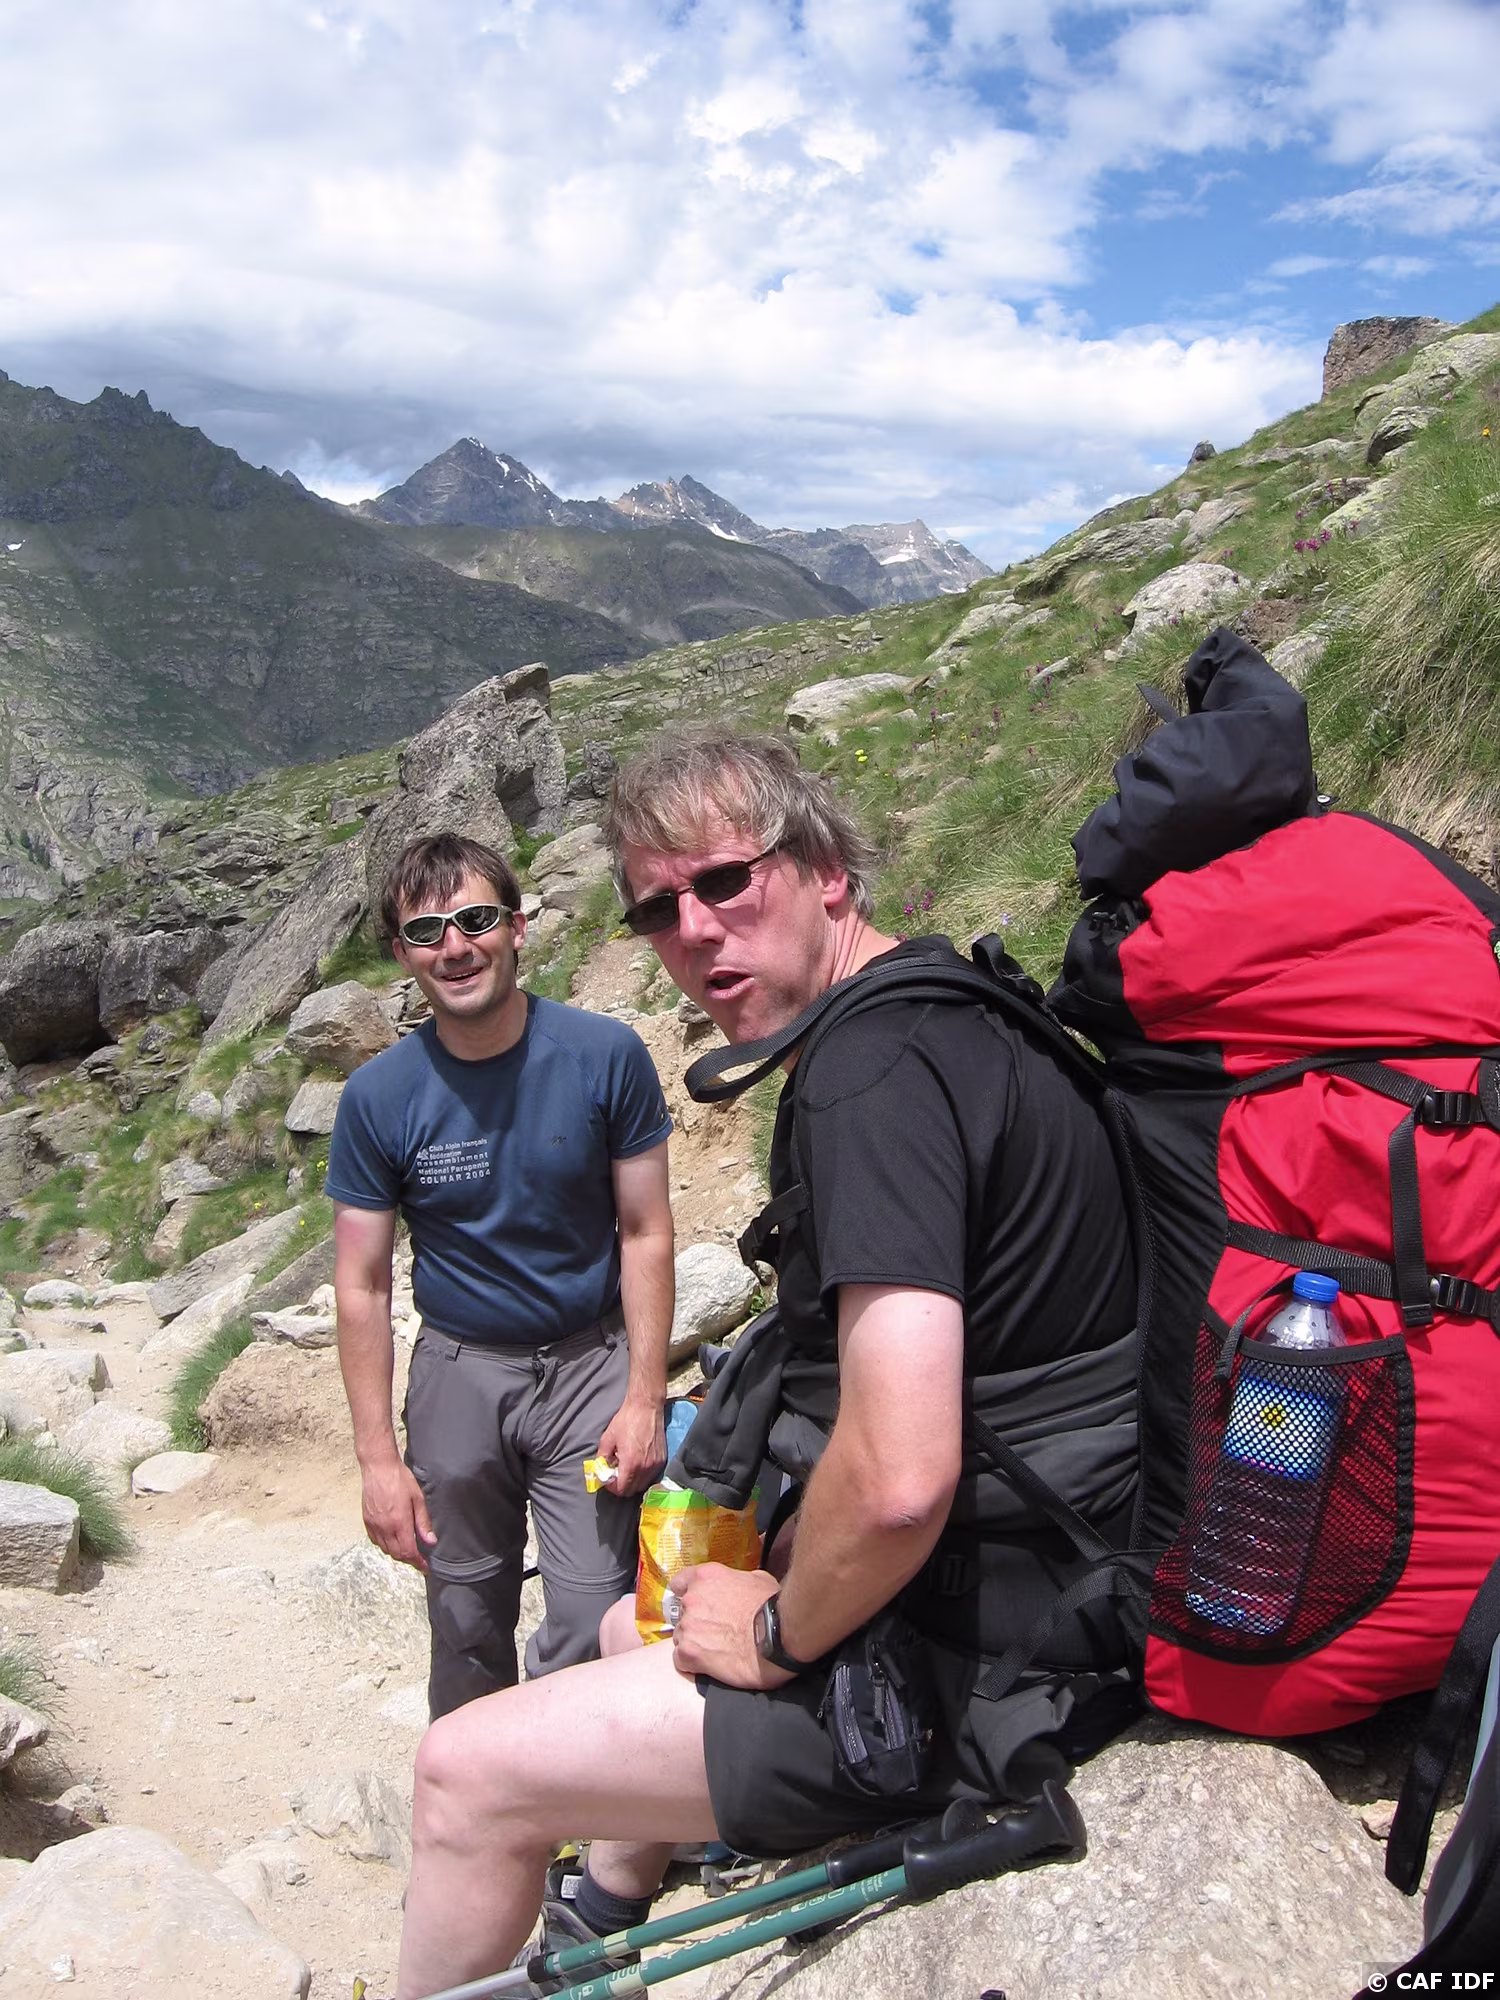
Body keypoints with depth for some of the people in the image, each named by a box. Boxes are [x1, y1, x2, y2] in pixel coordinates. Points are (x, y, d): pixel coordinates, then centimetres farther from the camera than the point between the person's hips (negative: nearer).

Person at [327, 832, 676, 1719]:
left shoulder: (605, 1055, -12)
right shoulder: (379, 1096, -9)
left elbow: (646, 1233, -6)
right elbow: (363, 1287, -3)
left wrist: (645, 1396, -10)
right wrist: (378, 1458, -4)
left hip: (590, 1362, -1)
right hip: (459, 1373, 1)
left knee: (592, 1622, -4)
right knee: (468, 1624, 14)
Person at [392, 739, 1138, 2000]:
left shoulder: (875, 1071, -25)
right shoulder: (946, 1007, 7)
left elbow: (898, 1479, -35)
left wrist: (780, 1633, -15)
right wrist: (789, 1564, 15)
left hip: (984, 1664, -10)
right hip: (1042, 1590, 10)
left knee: (469, 1774, -1)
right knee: (642, 1621, 30)